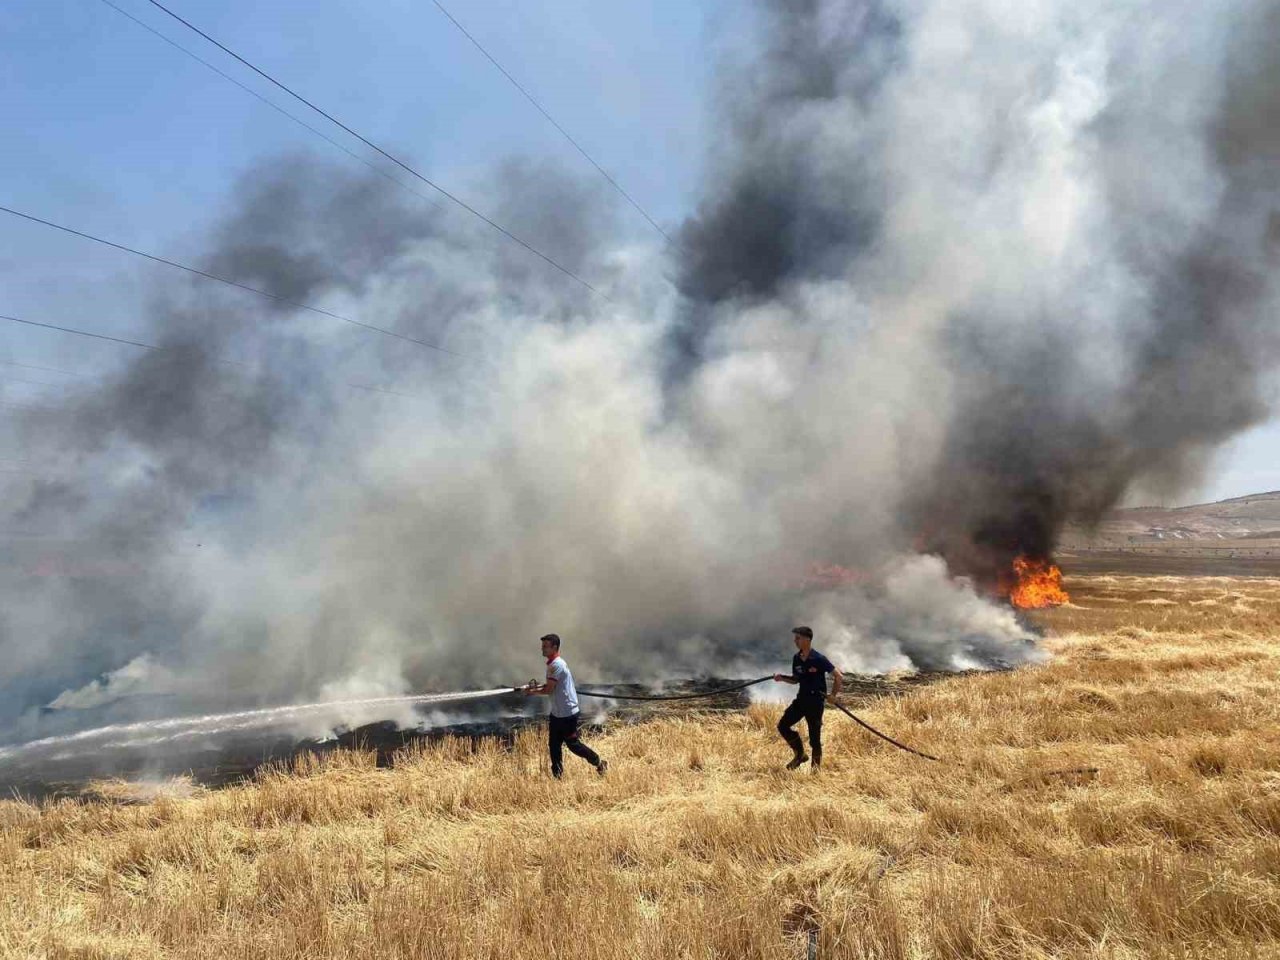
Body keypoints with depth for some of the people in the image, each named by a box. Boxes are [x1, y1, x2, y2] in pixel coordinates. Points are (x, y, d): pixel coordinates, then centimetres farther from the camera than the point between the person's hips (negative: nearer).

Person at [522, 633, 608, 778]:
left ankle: (599, 764, 16)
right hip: (557, 713, 10)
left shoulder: (556, 665, -22)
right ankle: (557, 776, 20)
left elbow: (549, 690, -21)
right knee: (554, 745, 12)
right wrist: (537, 686, 3)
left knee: (573, 744, 1)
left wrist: (533, 692, -6)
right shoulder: (554, 663, 9)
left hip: (567, 713, -10)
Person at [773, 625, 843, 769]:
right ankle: (799, 754, 16)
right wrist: (782, 678, -2)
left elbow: (839, 677, -14)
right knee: (783, 725, 0)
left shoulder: (818, 659, -17)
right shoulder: (796, 659, 2)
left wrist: (833, 695, -12)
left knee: (814, 735, 0)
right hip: (801, 698, 6)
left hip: (816, 701, -6)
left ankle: (816, 766, 18)